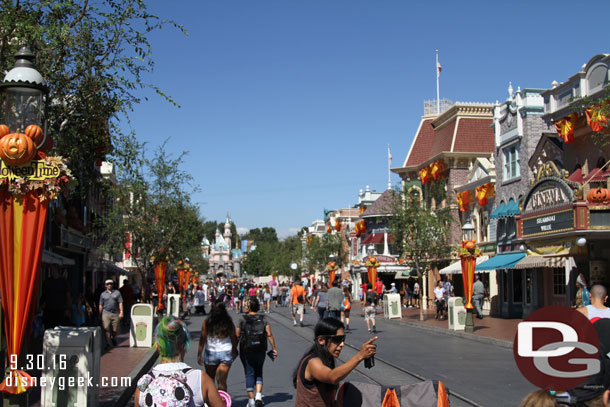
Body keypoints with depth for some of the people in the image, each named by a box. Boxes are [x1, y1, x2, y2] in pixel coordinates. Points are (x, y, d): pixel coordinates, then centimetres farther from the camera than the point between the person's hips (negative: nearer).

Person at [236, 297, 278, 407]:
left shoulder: (243, 319, -7)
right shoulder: (263, 319, -1)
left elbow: (237, 336, -5)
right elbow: (269, 334, -5)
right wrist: (274, 348, 1)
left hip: (246, 351, -2)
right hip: (260, 351, 3)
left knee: (249, 374, 5)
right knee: (259, 373, 17)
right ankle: (258, 396, 3)